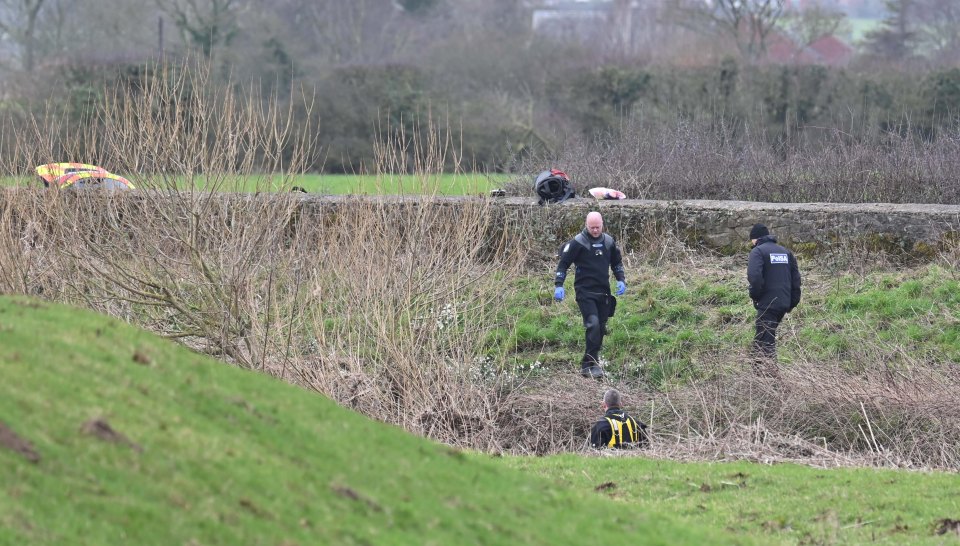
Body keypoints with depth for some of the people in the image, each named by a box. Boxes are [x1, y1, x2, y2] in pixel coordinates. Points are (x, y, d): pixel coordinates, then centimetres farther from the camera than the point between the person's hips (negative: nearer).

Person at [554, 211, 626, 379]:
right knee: (593, 324, -20)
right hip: (585, 292, -6)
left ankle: (590, 363, 17)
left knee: (601, 329, 7)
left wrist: (621, 280, 9)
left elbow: (617, 262, 22)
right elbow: (563, 263, -5)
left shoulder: (608, 242, 7)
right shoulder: (578, 242, -9)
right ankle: (590, 364, -17)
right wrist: (559, 285, -12)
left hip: (603, 292, 6)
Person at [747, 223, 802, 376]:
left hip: (768, 304, -7)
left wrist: (755, 296, -7)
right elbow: (796, 278, 15)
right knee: (769, 337, 18)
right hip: (784, 303, 7)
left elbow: (754, 277, -21)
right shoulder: (785, 252, 17)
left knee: (764, 341, -6)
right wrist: (792, 302, 16)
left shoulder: (758, 251, -6)